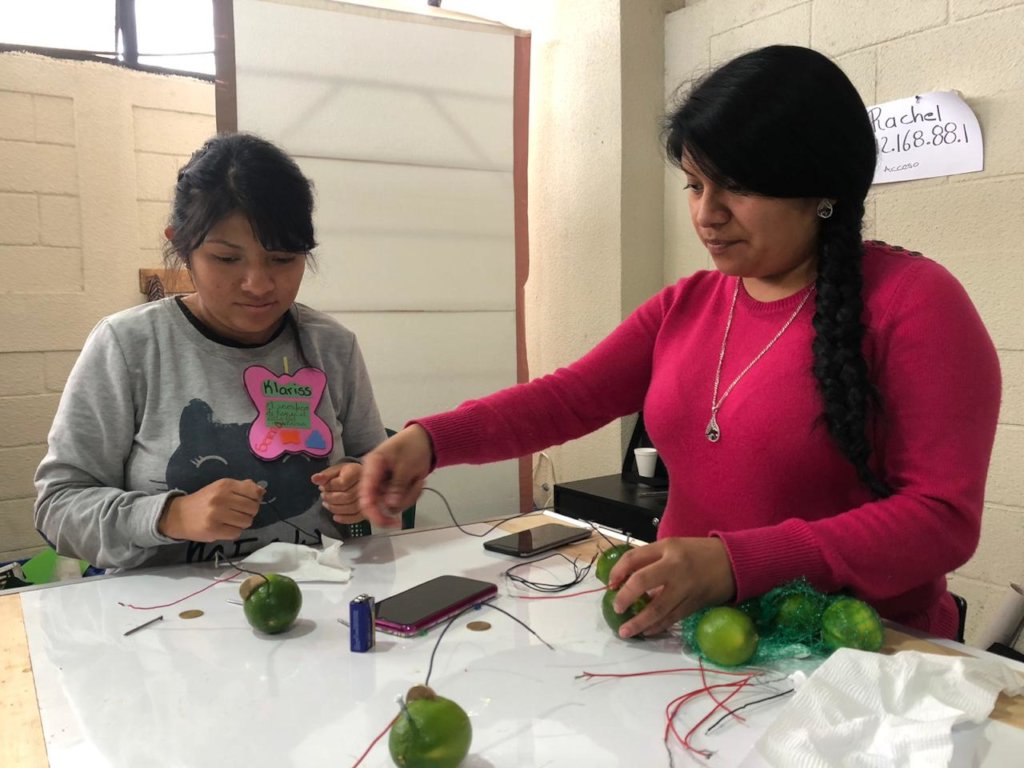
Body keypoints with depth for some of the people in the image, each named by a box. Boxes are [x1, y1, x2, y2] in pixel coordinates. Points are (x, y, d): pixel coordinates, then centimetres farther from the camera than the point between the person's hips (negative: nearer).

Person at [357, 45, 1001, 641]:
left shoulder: (912, 301, -9)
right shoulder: (684, 307, 9)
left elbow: (944, 516, -15)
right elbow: (568, 399, 0)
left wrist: (736, 564, -26)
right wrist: (431, 440, -17)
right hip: (694, 639, 5)